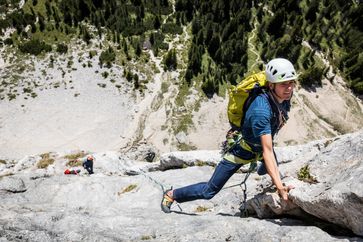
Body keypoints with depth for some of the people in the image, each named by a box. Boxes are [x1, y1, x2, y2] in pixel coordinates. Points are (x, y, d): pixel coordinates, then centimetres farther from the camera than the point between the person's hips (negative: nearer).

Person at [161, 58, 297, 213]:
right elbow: (267, 151, -41)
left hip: (261, 144, 7)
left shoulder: (284, 97, -16)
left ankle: (262, 170, 61)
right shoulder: (261, 109, -39)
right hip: (242, 148, -7)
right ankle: (171, 195, 16)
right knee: (209, 191, -3)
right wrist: (280, 186, -45)